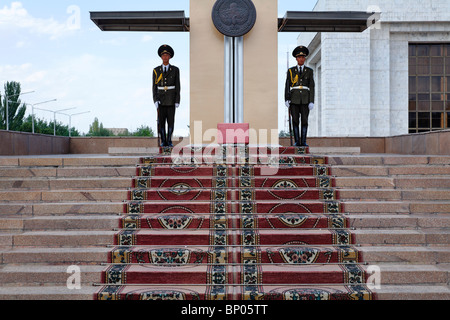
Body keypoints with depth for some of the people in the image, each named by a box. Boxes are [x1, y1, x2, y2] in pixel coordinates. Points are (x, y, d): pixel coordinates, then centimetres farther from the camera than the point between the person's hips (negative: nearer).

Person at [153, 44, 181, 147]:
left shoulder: (175, 70, 1)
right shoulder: (156, 70, 4)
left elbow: (178, 86, -1)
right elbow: (154, 86, 3)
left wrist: (177, 101, -8)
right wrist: (155, 100, -8)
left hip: (171, 99, -1)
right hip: (160, 99, 1)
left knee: (171, 120, -2)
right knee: (161, 121, -2)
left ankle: (169, 141, 8)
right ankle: (163, 141, 7)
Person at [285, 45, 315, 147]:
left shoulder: (309, 71, 8)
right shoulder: (291, 71, 7)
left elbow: (312, 87, 3)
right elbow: (287, 86, 4)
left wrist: (311, 102, -7)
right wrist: (286, 99, -8)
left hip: (305, 99, 0)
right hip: (294, 99, 0)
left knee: (304, 120, -4)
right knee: (295, 121, -4)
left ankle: (303, 141, 0)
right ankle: (297, 141, 0)